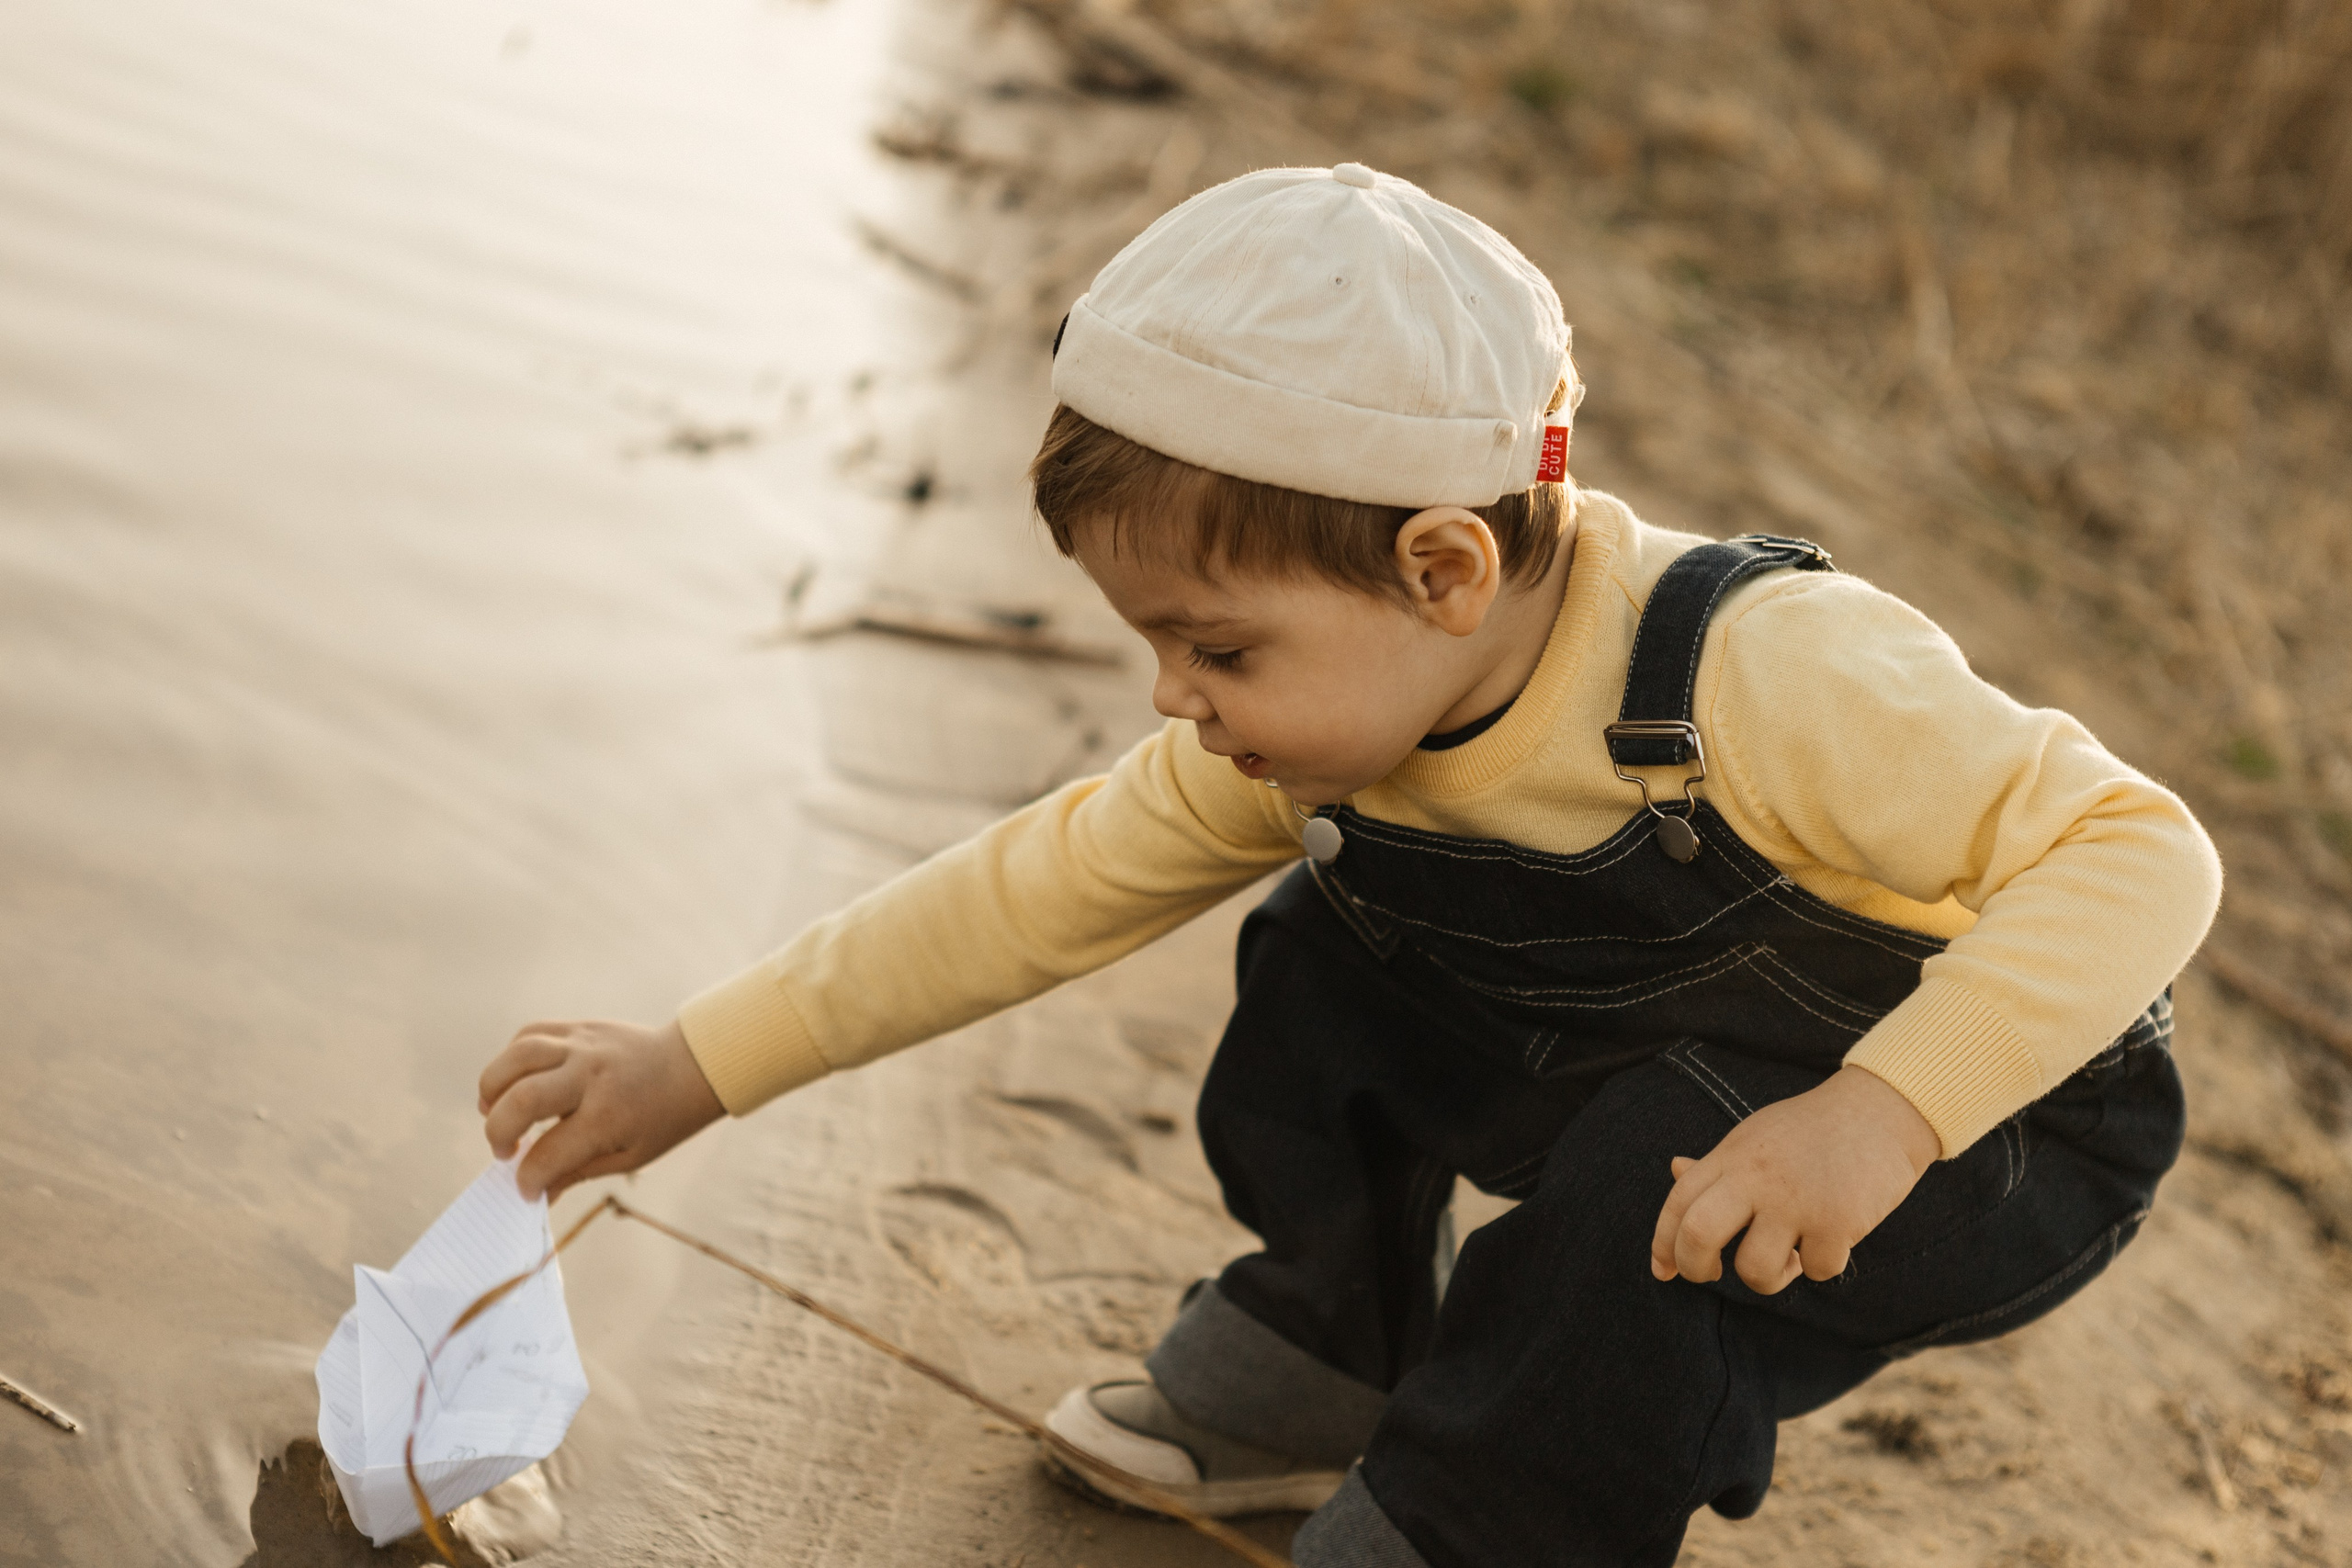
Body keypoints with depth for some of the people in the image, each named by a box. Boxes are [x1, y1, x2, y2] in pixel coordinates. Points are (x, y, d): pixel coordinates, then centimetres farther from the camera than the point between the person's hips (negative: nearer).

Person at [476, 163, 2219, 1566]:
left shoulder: (1765, 673, -35)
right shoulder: (1328, 715, -14)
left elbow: (2142, 851, -35)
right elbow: (1052, 879, -7)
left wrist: (1877, 1114, -49)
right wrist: (697, 1065, -8)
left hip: (2014, 1120, -6)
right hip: (1652, 1073, 6)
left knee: (1667, 1172, -33)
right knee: (1337, 953, -3)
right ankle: (1332, 1355, 17)